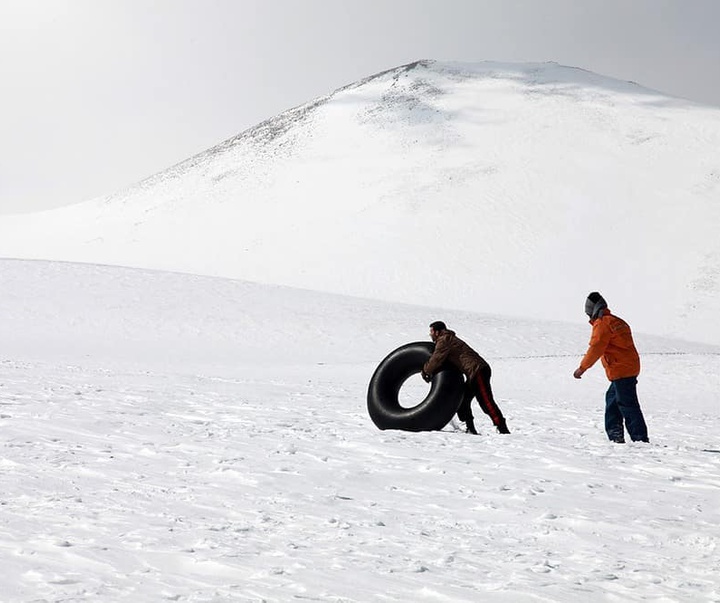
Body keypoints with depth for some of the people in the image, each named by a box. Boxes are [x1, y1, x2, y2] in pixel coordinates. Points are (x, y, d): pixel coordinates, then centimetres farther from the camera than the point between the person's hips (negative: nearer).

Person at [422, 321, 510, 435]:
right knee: (462, 400, 15)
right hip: (474, 373, 11)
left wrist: (426, 371, 8)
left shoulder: (444, 340, -4)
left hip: (478, 371, -11)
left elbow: (436, 360, -9)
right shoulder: (450, 339, 27)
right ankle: (470, 428, 14)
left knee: (486, 402, -15)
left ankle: (503, 429, -19)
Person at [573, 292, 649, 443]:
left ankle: (640, 438, -9)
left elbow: (595, 349, -17)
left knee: (627, 404, -7)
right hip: (631, 367, 10)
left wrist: (582, 367, -11)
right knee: (612, 398, 19)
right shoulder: (618, 321, 18)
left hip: (620, 371, -10)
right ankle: (615, 433, 18)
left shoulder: (602, 324, -11)